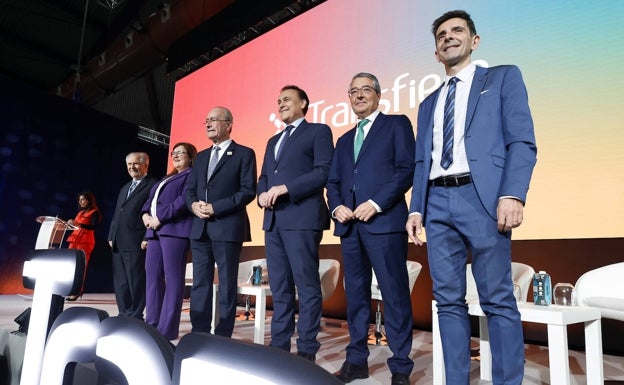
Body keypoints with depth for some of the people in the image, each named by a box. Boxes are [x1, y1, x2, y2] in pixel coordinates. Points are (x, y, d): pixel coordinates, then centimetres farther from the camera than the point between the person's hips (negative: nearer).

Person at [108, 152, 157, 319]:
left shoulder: (154, 185, -4)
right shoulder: (125, 188, 24)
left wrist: (148, 238, -16)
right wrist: (111, 236, 17)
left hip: (137, 243, -8)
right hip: (118, 243, 8)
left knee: (136, 282, -2)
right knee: (120, 283, 11)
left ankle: (135, 317, 6)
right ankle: (124, 315, 20)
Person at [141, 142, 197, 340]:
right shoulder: (166, 179, 30)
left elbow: (185, 200, -12)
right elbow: (151, 200, 25)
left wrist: (160, 218, -15)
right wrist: (145, 214, 3)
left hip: (175, 229, -9)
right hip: (155, 231, 9)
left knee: (172, 277, -9)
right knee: (152, 275, 5)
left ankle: (167, 329, -7)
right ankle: (152, 324, 12)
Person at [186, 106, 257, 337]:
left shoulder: (244, 154, 1)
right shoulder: (201, 156, 21)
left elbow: (248, 191, -9)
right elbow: (190, 189, 18)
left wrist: (215, 207, -15)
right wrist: (194, 204, -5)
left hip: (228, 227, -6)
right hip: (200, 228, 6)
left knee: (227, 284, 0)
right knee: (200, 283, 9)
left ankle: (223, 338, 8)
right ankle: (199, 334, 17)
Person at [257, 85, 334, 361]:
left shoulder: (318, 131, 5)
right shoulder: (273, 141, 27)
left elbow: (324, 172, -9)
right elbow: (263, 177, 24)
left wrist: (285, 188, -15)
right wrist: (263, 194, 1)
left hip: (302, 218, -7)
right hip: (273, 220, 7)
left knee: (307, 285, -4)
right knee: (279, 287, 9)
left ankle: (306, 350, 4)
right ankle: (279, 345, 17)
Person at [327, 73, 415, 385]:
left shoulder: (397, 124, 6)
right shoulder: (344, 140, 24)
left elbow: (407, 169, -6)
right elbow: (333, 181, 19)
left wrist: (376, 203, -15)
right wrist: (336, 207, -2)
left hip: (384, 221, -6)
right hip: (349, 225, 6)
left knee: (394, 294, -3)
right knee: (355, 294, 10)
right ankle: (357, 360, 21)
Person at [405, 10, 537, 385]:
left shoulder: (503, 77, 11)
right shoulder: (429, 103, 25)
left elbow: (522, 141, -1)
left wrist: (513, 194, -15)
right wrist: (417, 208, 7)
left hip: (482, 198, -4)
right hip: (437, 203, 5)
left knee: (498, 301, -2)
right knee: (449, 300, 5)